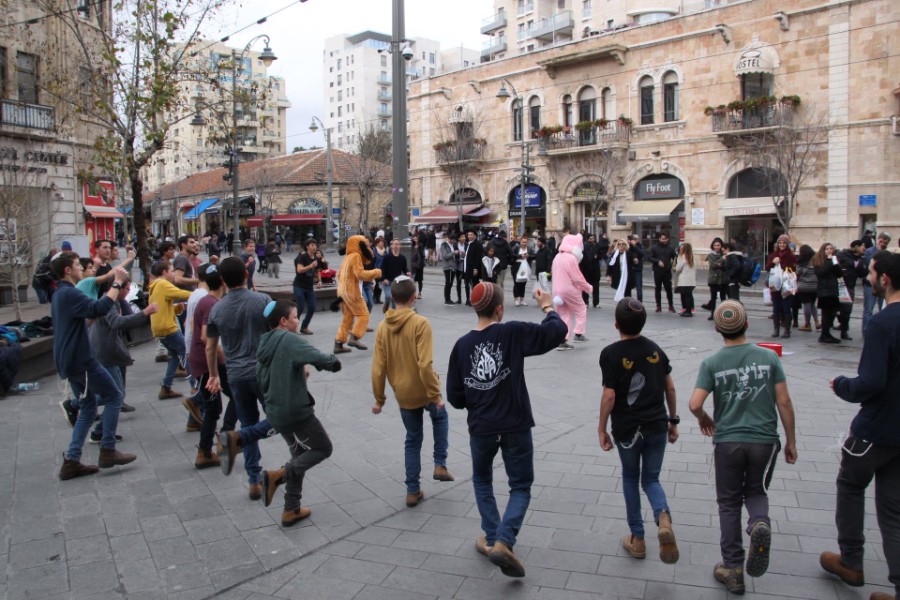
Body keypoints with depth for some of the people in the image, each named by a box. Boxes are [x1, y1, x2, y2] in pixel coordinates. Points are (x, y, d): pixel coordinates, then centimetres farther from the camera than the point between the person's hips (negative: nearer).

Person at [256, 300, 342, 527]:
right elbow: (318, 358, -30)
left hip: (275, 412, 8)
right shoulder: (290, 339, -16)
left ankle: (291, 510, 22)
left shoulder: (265, 345, 10)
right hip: (296, 411, -8)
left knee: (299, 455, 21)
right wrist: (334, 362, -7)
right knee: (323, 448, 9)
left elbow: (263, 383, 16)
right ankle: (278, 475, -7)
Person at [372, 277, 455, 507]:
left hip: (403, 393, 3)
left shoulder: (382, 327, -4)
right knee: (440, 418, 29)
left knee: (412, 439, 19)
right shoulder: (420, 323, -18)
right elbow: (425, 364, -23)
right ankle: (440, 466, 21)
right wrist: (435, 394, -15)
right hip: (423, 389, -3)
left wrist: (379, 399, 7)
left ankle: (412, 491, 21)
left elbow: (378, 368, -2)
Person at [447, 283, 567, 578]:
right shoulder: (513, 332, -13)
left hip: (480, 428, 3)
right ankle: (503, 542, -5)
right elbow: (557, 332, -11)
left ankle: (491, 539, 28)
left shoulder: (462, 345, -4)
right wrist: (547, 307, 6)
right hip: (516, 426, -2)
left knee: (482, 480, 27)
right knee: (521, 487, 13)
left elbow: (455, 397, 0)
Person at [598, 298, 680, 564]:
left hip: (627, 429, -3)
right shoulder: (655, 349, 2)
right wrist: (673, 420, 17)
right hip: (657, 426, 3)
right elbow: (670, 388, 6)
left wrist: (601, 429, -5)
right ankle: (663, 517, -14)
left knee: (630, 478, 18)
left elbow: (609, 395, -15)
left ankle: (637, 539, 22)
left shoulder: (611, 354, -12)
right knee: (651, 478, 16)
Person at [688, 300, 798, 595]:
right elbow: (784, 402, -3)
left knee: (729, 503, 13)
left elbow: (695, 404, -15)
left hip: (727, 441, -1)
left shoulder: (711, 363, -7)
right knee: (756, 492, 22)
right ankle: (760, 523, -11)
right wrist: (791, 441, 8)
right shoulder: (769, 357, -4)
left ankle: (733, 570, 17)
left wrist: (704, 419, 8)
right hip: (764, 440, 1)